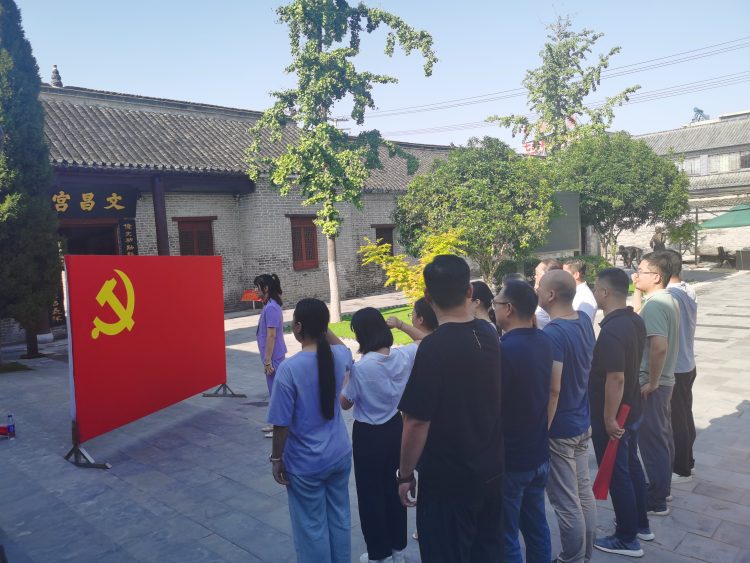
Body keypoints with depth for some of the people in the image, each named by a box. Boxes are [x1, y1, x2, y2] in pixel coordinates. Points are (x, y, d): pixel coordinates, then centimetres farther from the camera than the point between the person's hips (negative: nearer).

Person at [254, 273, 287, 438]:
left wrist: (267, 361, -20)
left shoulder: (270, 308, -20)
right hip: (274, 356, 10)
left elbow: (271, 335, -22)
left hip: (273, 358, -10)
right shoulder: (270, 305, 10)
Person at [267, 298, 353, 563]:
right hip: (340, 454, 5)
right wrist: (322, 327, 10)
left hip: (306, 463, -5)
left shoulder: (289, 368, -23)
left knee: (312, 527, 12)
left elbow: (282, 423, -17)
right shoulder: (339, 357, -8)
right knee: (340, 517, 21)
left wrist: (276, 458, -3)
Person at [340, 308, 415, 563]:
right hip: (395, 428, 6)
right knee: (393, 487, 22)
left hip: (368, 435, -6)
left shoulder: (361, 367, -25)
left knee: (370, 493, 13)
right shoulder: (404, 356, -11)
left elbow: (345, 404, -11)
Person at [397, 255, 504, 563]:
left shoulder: (434, 348, -24)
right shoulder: (489, 334, -3)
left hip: (448, 479, -6)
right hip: (491, 470, 7)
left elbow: (417, 421, -22)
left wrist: (405, 474, -8)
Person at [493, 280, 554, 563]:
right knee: (536, 526, 21)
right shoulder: (544, 341, 1)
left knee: (506, 537, 6)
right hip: (538, 454, 8)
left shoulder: (503, 350, -24)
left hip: (508, 460, -8)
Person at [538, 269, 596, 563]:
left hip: (559, 429, -9)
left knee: (566, 502, 6)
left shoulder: (552, 334, -25)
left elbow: (552, 390, -25)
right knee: (584, 492, 19)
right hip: (583, 422, 9)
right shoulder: (584, 320, 1)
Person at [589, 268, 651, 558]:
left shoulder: (610, 331, -28)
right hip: (631, 410, 9)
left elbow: (615, 378, -29)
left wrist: (609, 419, -20)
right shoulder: (636, 321, 2)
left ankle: (627, 539, 20)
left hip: (612, 417, -9)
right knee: (631, 466, 22)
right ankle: (641, 525, 38)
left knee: (617, 475, 5)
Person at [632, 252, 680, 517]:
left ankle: (656, 501, 14)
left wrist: (651, 383, -22)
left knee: (652, 440, 2)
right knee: (662, 436, 19)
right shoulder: (669, 300, 9)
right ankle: (661, 489, 35)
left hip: (650, 386, -10)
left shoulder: (654, 305, -22)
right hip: (664, 380, 10)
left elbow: (659, 346, -34)